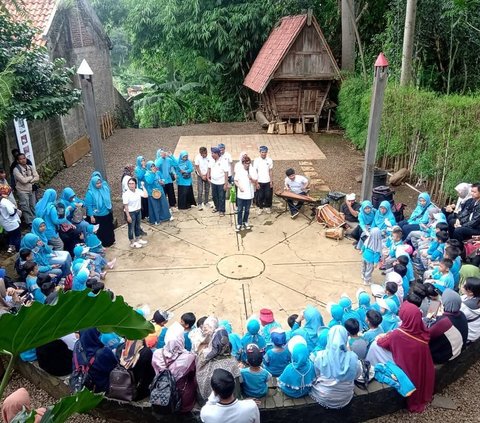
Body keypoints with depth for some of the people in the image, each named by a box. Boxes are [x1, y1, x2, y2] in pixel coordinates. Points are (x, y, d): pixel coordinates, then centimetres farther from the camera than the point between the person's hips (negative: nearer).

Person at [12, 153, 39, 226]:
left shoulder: (31, 167, 3)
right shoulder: (16, 169, -14)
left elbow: (37, 178, -3)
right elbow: (23, 180, -23)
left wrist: (29, 180, -17)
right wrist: (31, 177, -7)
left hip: (31, 190, 5)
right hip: (22, 191, -5)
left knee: (33, 206, 13)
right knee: (26, 208, -3)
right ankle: (30, 223, 5)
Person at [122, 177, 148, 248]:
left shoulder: (138, 191, -3)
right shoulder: (126, 194, -19)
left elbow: (146, 195, -14)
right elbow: (125, 206, -17)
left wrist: (143, 186, -10)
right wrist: (128, 216, -18)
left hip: (138, 211, 6)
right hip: (130, 212, -6)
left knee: (138, 226, 21)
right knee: (131, 228, 8)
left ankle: (138, 239, 40)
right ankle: (132, 243, 22)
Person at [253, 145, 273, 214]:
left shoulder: (269, 160, -1)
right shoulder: (256, 160, -7)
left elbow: (271, 171, 4)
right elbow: (255, 172, -5)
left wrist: (271, 181, -1)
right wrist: (257, 183, -8)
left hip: (268, 182, 1)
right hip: (260, 182, -1)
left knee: (268, 195, 4)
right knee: (260, 196, 5)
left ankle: (267, 207, 24)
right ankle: (260, 207, 24)